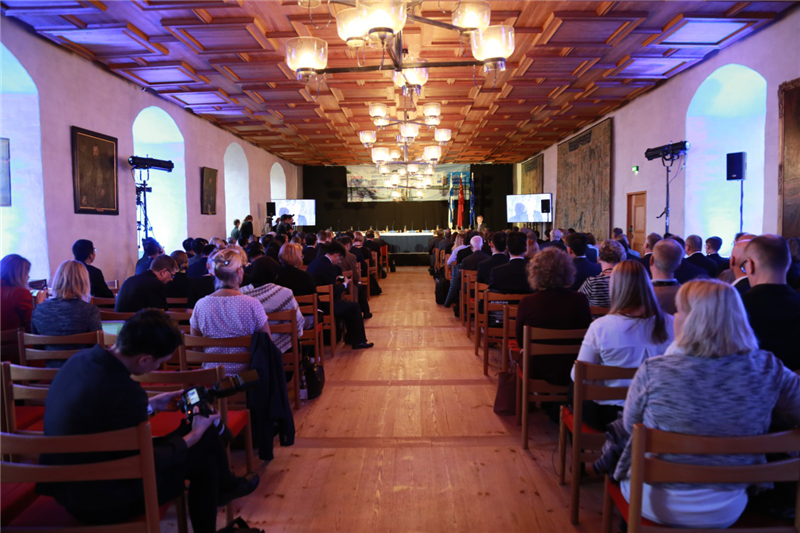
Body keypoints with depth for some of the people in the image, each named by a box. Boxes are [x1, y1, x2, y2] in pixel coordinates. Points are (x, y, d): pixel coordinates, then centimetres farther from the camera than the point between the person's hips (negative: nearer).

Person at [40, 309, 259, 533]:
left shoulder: (80, 359, -6)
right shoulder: (124, 392, -32)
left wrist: (152, 404, 14)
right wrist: (194, 436, -5)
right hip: (103, 503, -7)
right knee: (207, 438, 5)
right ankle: (224, 487, 30)